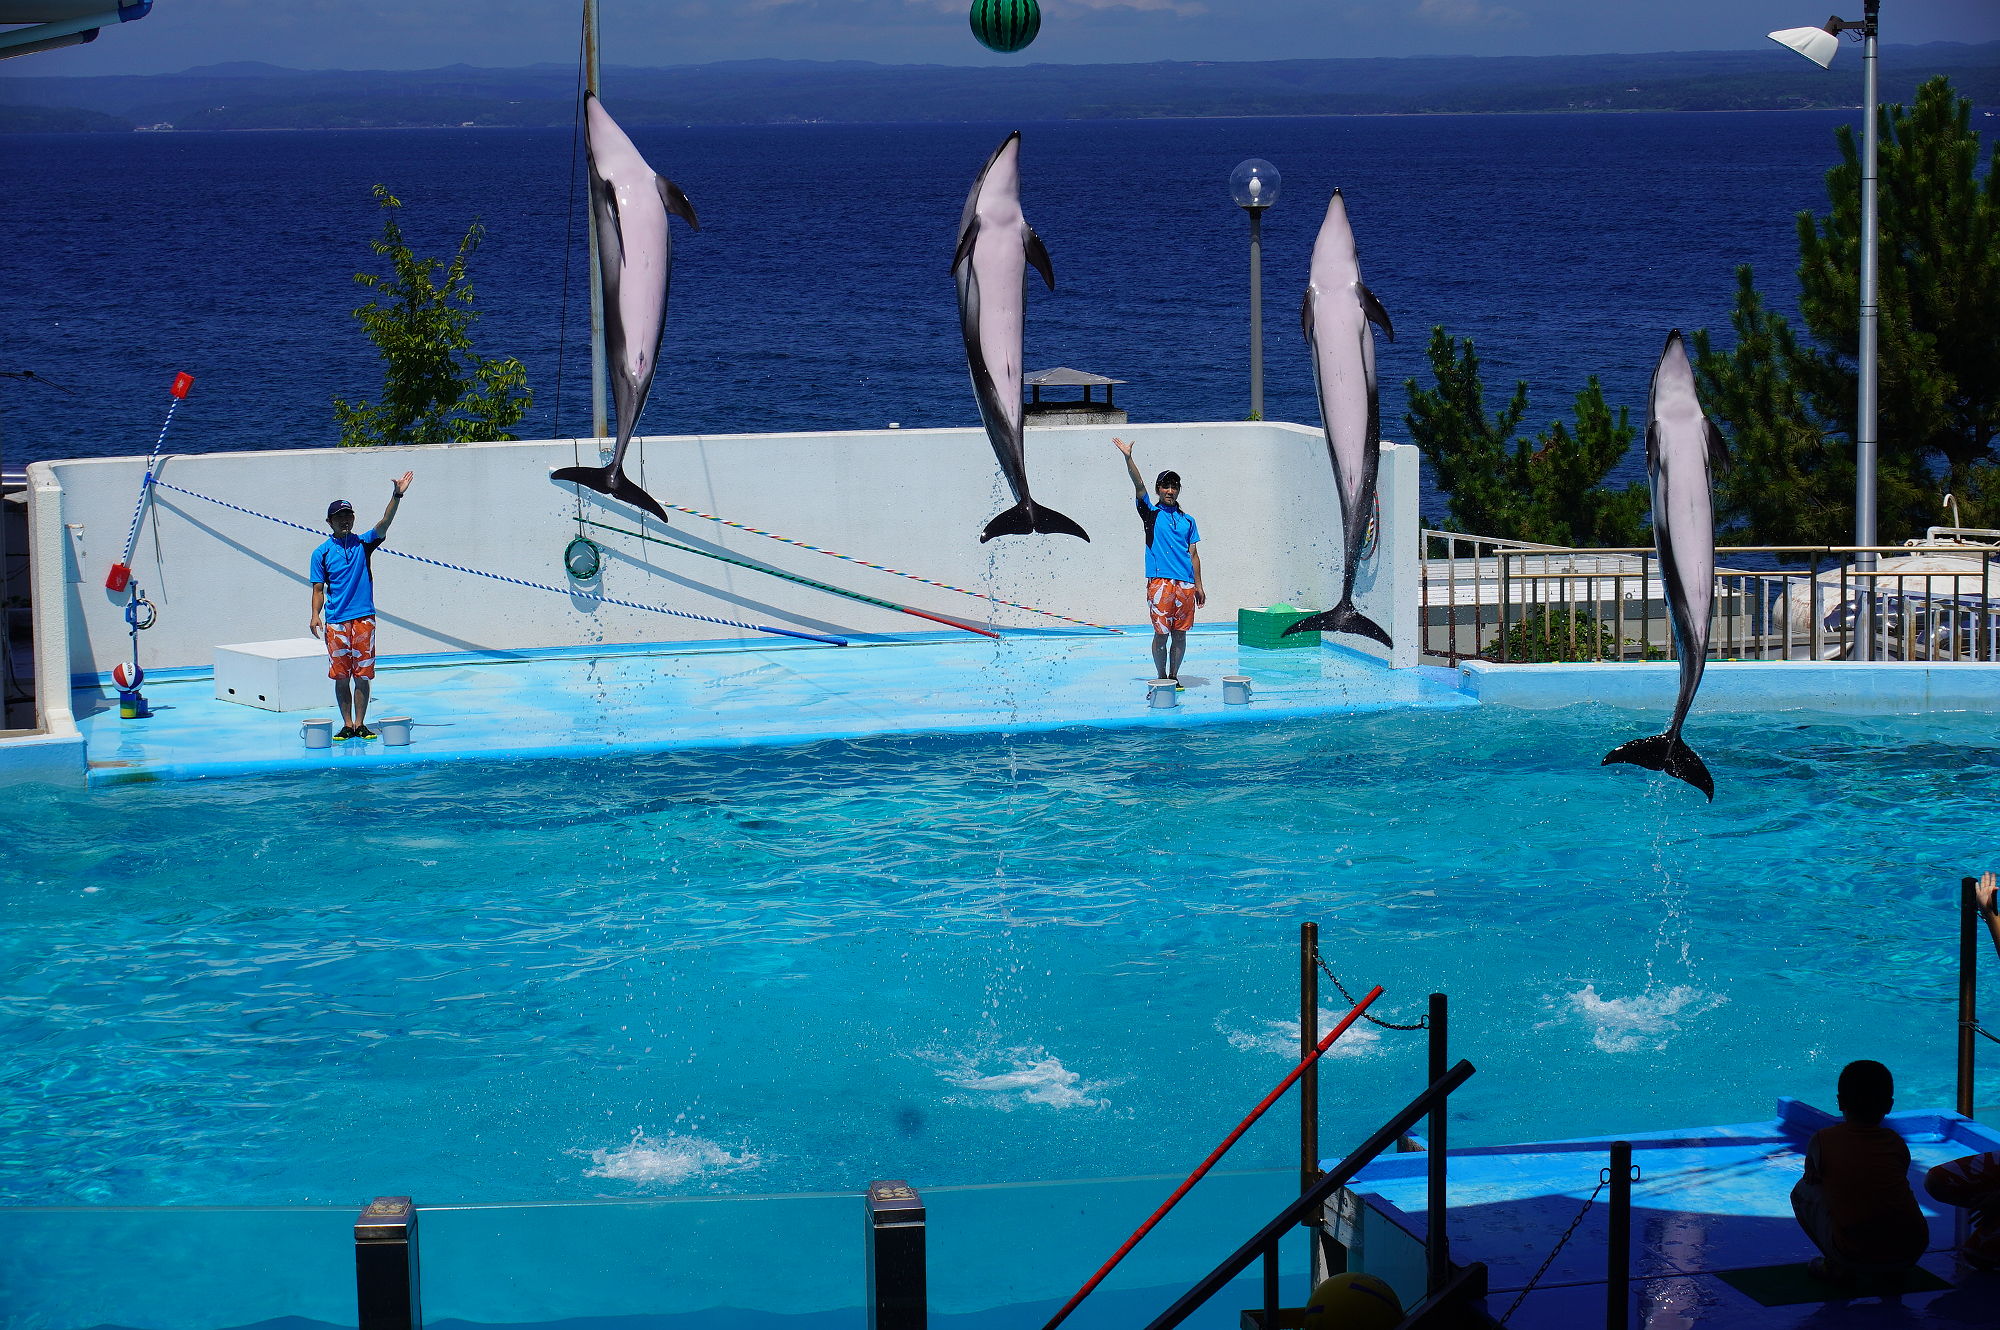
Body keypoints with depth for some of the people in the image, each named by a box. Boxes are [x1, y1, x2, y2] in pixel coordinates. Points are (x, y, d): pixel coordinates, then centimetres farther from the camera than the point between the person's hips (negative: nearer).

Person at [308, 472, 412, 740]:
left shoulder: (363, 544, 7)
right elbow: (318, 588, 4)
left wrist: (397, 496, -20)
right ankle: (347, 725, 10)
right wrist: (316, 615, -10)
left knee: (362, 675, 2)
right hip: (336, 622, -1)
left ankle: (360, 724, 9)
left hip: (363, 618, 1)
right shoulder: (322, 553, 5)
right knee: (341, 676, 2)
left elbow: (384, 524, -7)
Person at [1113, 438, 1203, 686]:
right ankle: (1161, 678, 7)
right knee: (1161, 633, -3)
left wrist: (1198, 586, 10)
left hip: (1185, 584, 3)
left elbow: (1193, 554, 15)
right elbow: (1139, 485, -7)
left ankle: (1174, 676, 15)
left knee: (1180, 633, 6)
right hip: (1160, 582, -3)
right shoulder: (1151, 514, 6)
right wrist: (1128, 458, -20)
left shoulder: (1188, 520, 15)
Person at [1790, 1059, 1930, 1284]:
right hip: (1911, 1253, 3)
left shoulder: (1823, 1140, 5)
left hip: (1855, 1255, -3)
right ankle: (1893, 1273, 22)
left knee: (1802, 1191, 19)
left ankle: (1837, 1267, 12)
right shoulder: (1896, 1142, 12)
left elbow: (1811, 1179, 23)